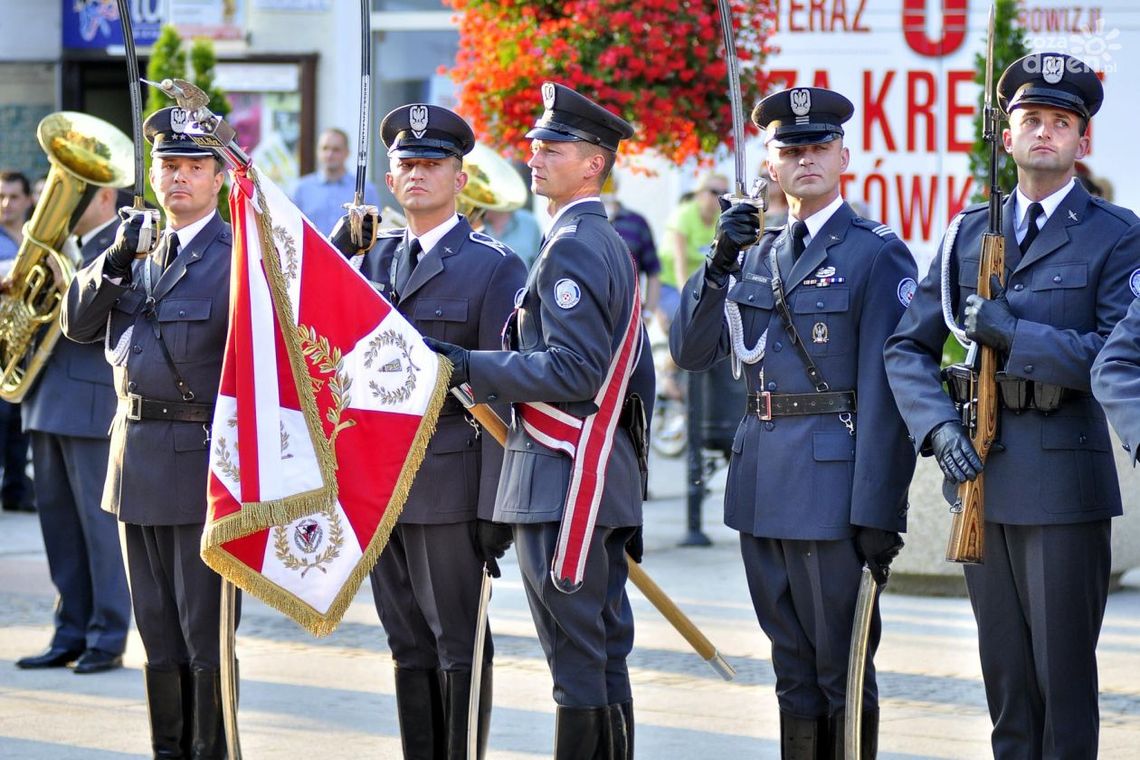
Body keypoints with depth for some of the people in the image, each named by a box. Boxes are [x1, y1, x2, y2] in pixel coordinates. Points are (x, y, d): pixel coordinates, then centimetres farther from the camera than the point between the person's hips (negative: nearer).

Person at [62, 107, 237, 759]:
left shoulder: (239, 254, -9)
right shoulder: (136, 242, 12)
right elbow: (79, 325, 9)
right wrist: (112, 265, -9)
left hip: (203, 459, -7)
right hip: (136, 457, 7)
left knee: (206, 638, -3)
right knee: (159, 637, 14)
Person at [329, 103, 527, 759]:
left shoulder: (495, 267, -5)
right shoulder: (375, 258, 13)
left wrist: (496, 509, -14)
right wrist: (338, 245, -3)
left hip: (449, 481, -6)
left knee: (458, 648, 0)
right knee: (409, 647, 12)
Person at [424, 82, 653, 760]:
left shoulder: (571, 247, -14)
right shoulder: (613, 246, 18)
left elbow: (574, 370, -23)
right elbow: (637, 378, 22)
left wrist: (470, 366, -19)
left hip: (563, 478, -10)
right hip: (609, 476, 10)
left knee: (576, 659, -8)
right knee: (605, 657, 12)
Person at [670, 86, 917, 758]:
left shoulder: (879, 254, -6)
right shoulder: (758, 255, 14)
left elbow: (887, 392, -12)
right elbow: (692, 352, 11)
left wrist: (879, 512, -17)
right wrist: (719, 265, -5)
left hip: (833, 477, -7)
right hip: (761, 480, 7)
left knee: (844, 667, -1)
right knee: (792, 667, 13)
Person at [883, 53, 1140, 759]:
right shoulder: (970, 231, 13)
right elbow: (909, 347, 12)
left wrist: (1012, 333, -15)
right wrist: (939, 426, -4)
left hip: (1063, 480, -5)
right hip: (981, 470, 5)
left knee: (1063, 672, -2)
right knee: (1004, 673, 10)